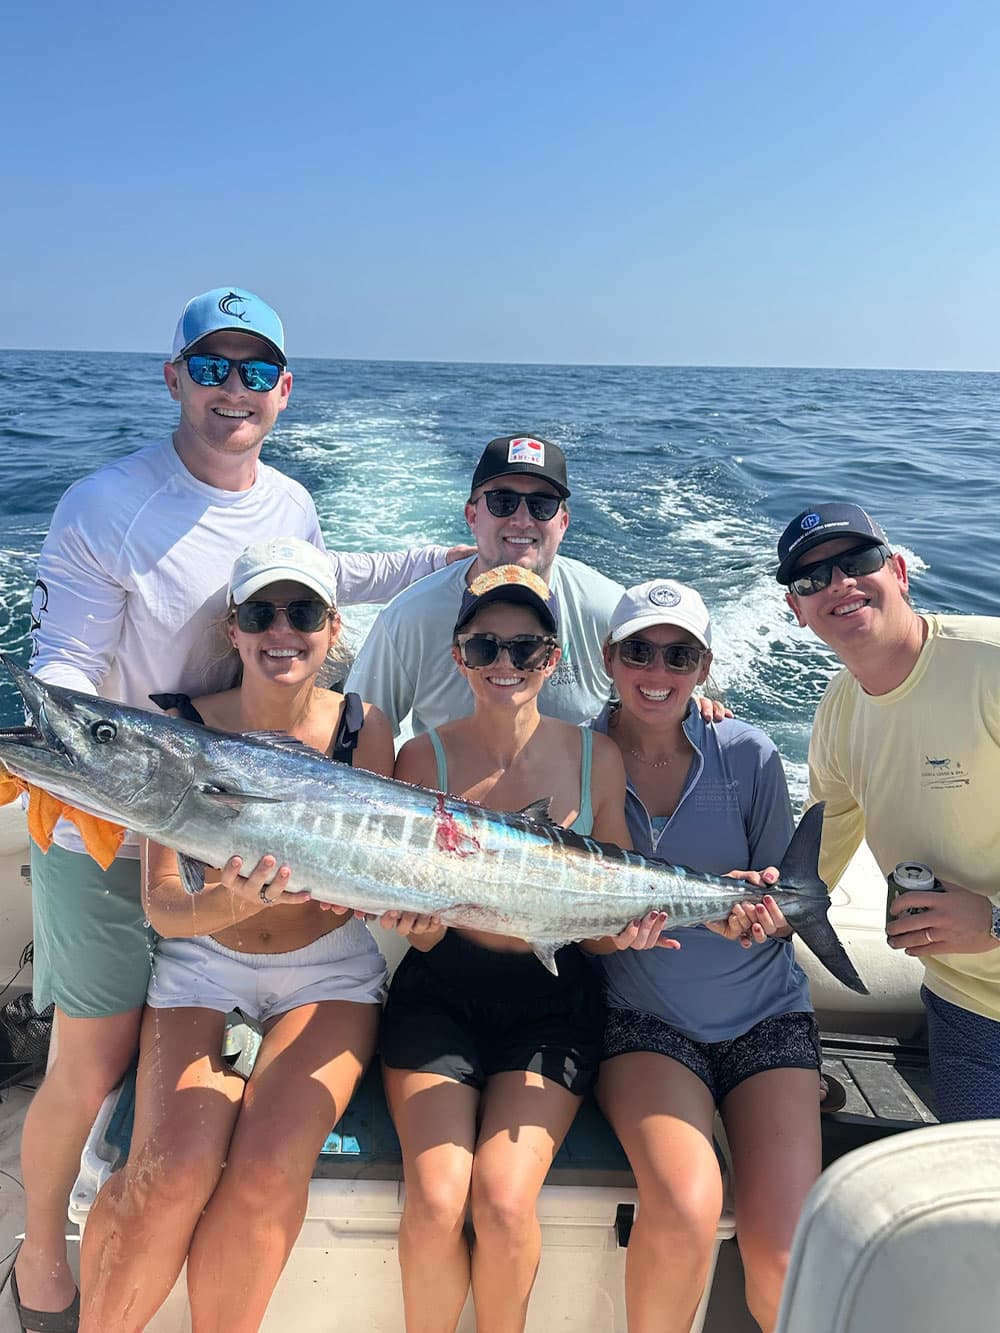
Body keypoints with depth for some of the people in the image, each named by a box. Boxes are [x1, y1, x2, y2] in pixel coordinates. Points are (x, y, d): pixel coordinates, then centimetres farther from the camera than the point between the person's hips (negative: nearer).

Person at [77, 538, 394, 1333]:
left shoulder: (364, 730, -9)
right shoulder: (179, 730, -11)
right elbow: (162, 903, -13)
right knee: (172, 1169, -21)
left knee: (268, 1170, -21)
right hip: (205, 962, 0)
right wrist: (225, 905, -34)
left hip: (328, 968, 0)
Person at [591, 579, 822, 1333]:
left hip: (765, 1014, 2)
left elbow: (780, 906, 3)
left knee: (783, 1262, -12)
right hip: (642, 1017, -1)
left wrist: (758, 908, -20)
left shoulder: (749, 756, -4)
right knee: (684, 1208, -27)